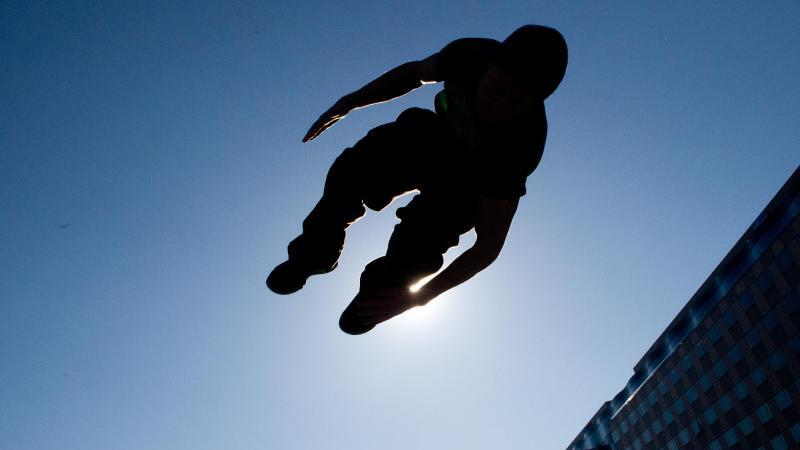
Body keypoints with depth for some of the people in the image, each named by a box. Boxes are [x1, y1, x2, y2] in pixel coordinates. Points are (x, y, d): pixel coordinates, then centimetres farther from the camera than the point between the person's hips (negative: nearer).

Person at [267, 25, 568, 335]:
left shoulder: (522, 143, -37)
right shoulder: (470, 54, -28)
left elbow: (489, 245, -30)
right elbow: (415, 71, -2)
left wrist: (419, 298, -31)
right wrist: (349, 102, -5)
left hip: (468, 184, -3)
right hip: (432, 135, 4)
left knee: (418, 243, -29)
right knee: (350, 172, -21)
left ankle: (380, 286, 9)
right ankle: (315, 255, 8)